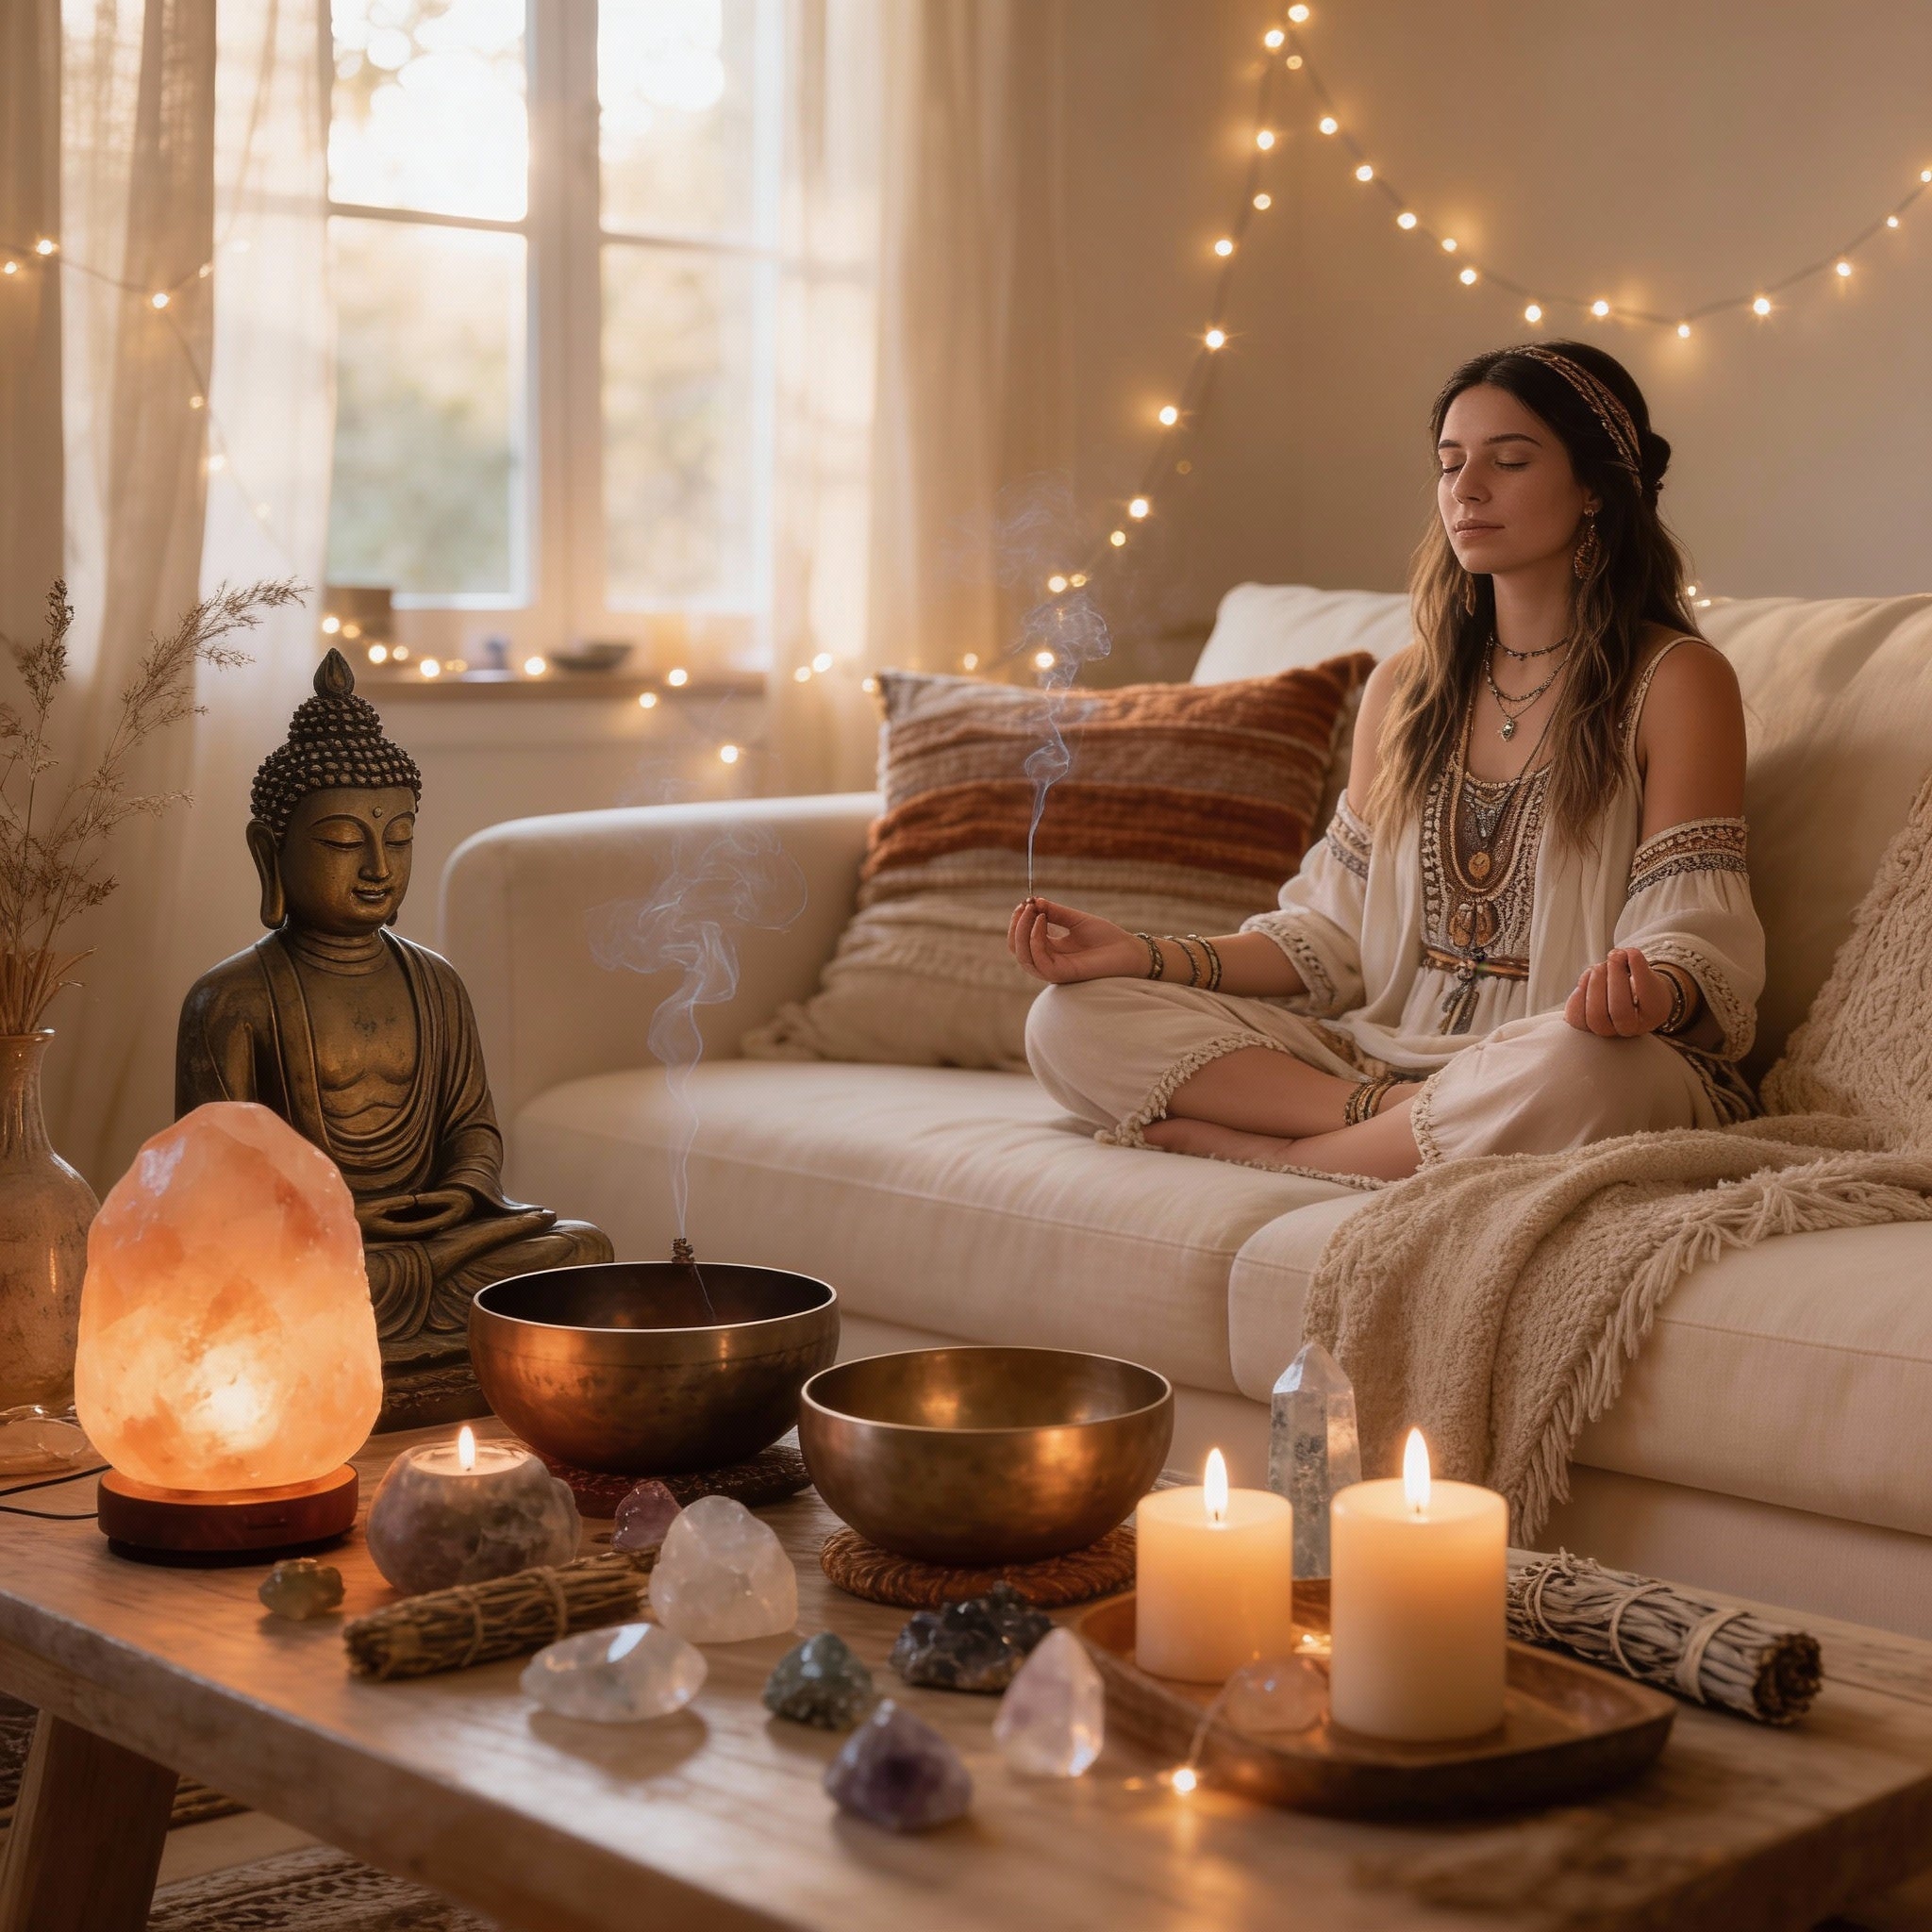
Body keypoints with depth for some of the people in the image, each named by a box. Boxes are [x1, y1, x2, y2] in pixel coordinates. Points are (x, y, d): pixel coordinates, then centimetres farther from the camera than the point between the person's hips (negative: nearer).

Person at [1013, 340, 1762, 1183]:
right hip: (1390, 1052, 5)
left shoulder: (1675, 682, -2)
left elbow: (1700, 938, -8)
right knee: (1072, 1020, -11)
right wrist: (1148, 956, -3)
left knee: (1579, 1069, -44)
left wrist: (1649, 991, -33)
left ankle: (1262, 1149, -21)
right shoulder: (1404, 688, 15)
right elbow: (1334, 938, 11)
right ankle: (1392, 1117, -21)